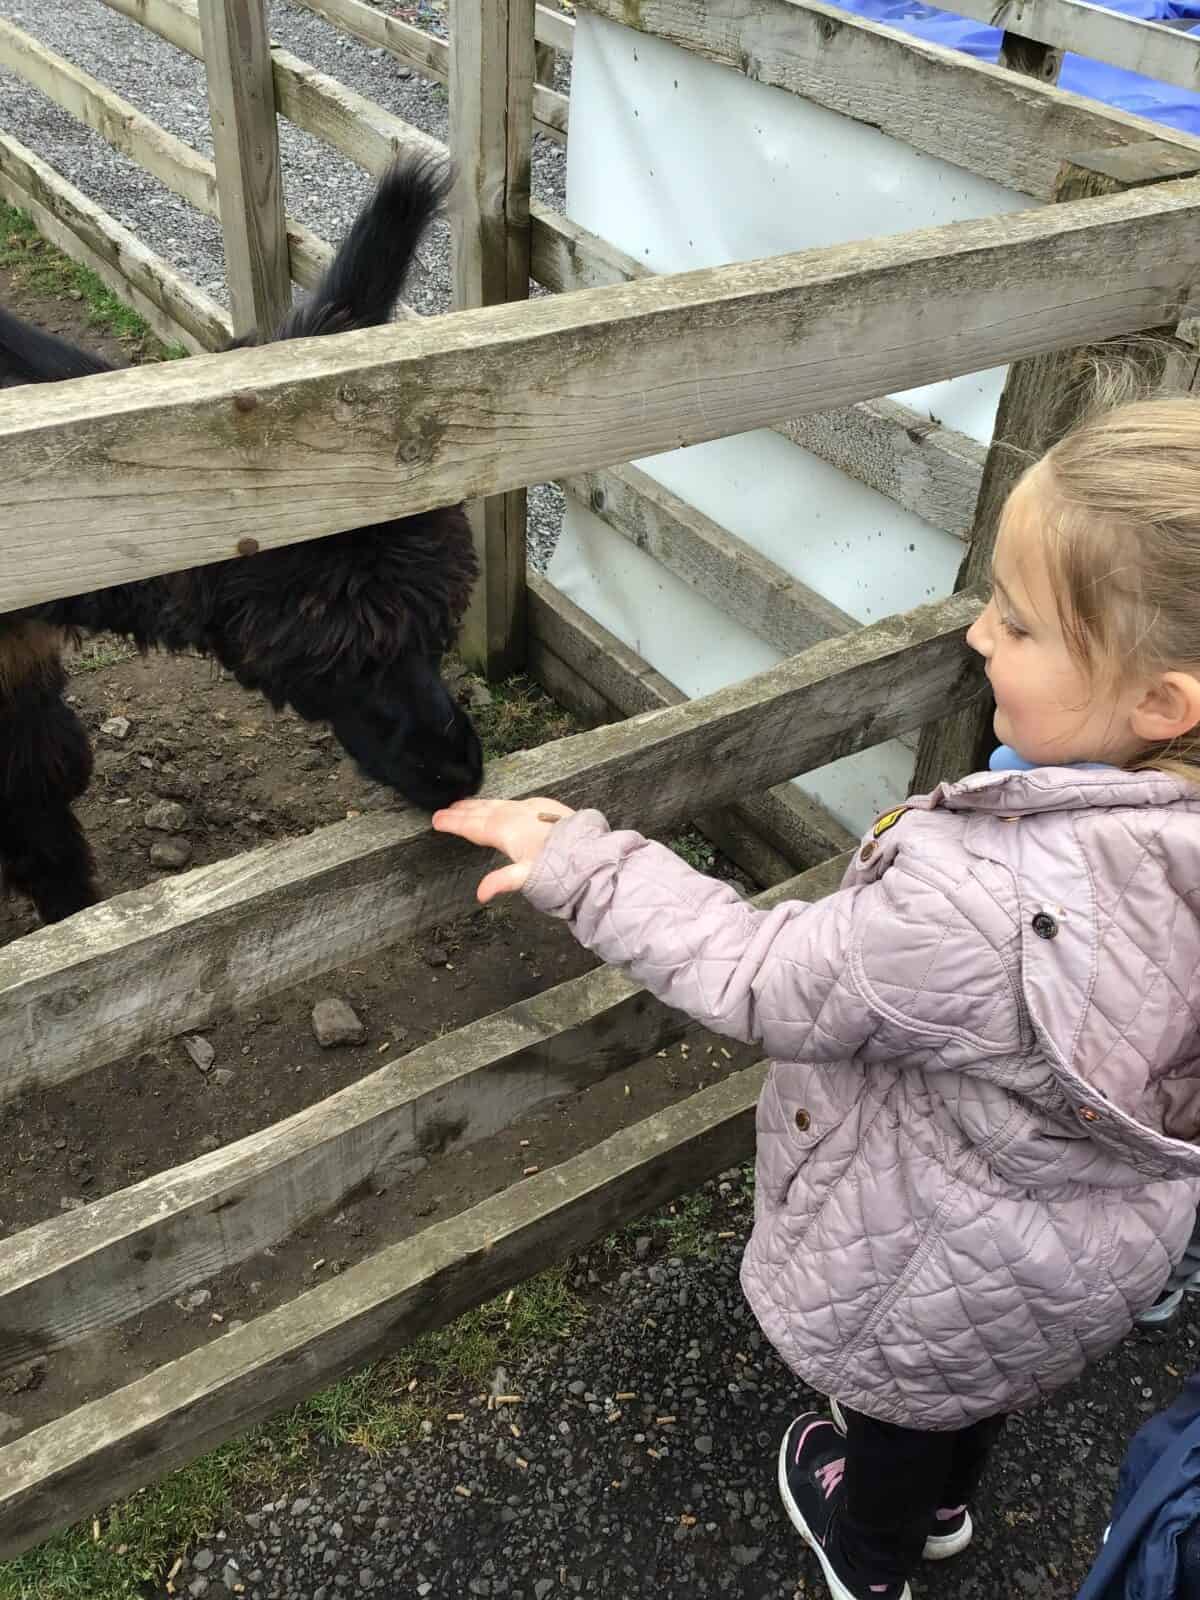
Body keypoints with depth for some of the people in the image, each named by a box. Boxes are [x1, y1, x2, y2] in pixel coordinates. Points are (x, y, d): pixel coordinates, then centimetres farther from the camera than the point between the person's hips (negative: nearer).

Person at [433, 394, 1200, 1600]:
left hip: (937, 1274, -5)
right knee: (975, 1377, 37)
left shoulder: (982, 910, -46)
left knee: (903, 1401, 30)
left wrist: (580, 864, -21)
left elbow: (770, 986, -29)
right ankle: (939, 1501, 69)